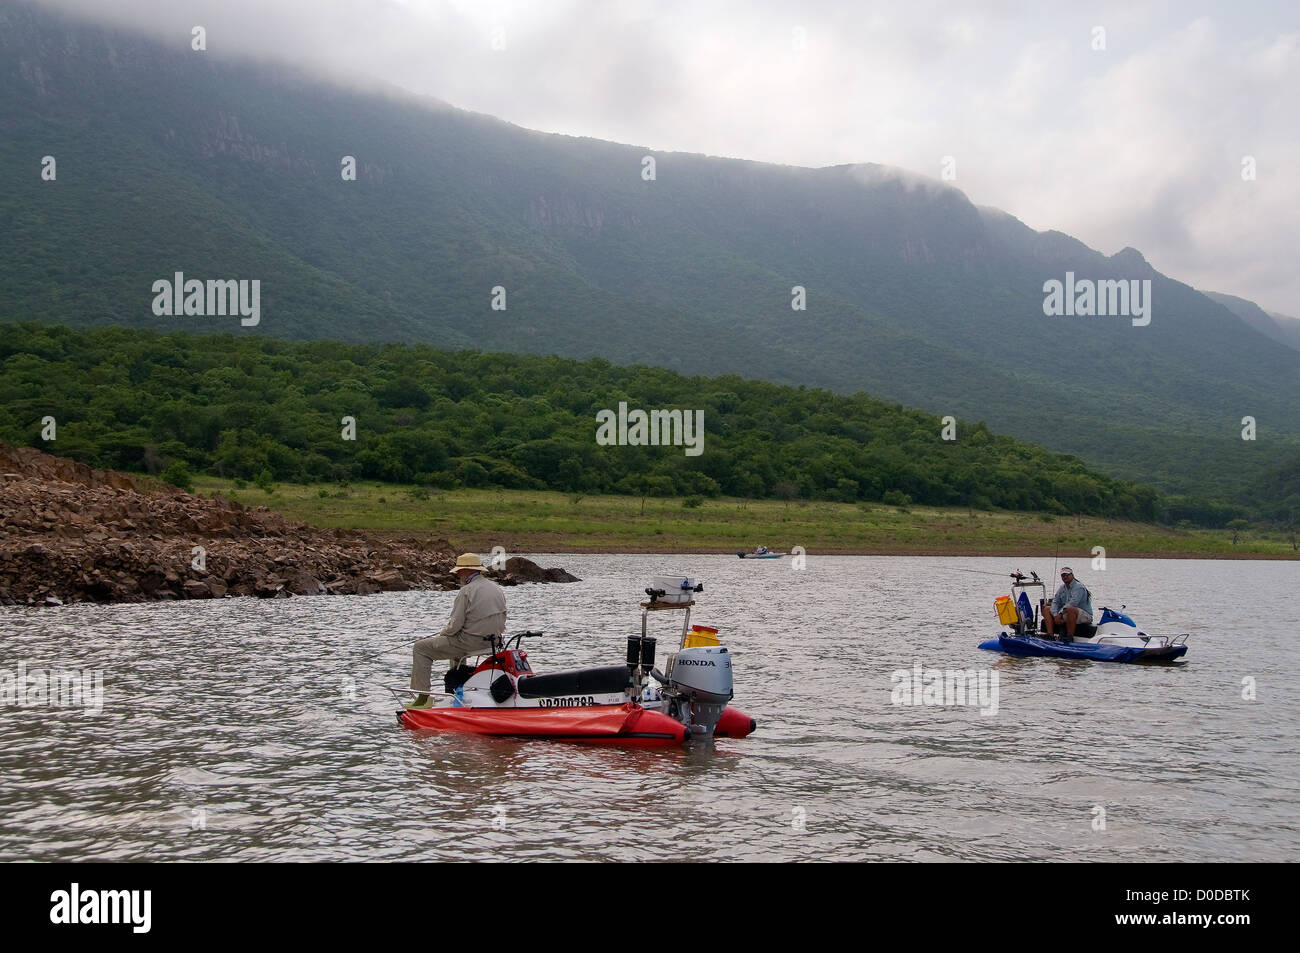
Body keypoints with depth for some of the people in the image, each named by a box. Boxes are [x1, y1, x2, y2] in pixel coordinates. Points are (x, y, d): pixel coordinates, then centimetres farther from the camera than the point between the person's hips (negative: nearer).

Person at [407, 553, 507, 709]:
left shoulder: (466, 591, -17)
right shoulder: (497, 588, 7)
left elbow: (454, 626, -17)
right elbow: (501, 621, 14)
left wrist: (442, 633, 4)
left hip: (470, 643, -8)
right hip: (492, 642, 8)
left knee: (420, 648, 4)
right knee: (456, 640, 40)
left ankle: (423, 697, 0)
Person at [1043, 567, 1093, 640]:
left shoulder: (1079, 587, -14)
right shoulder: (1062, 588, 11)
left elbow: (1072, 603, -28)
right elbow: (1055, 602, 3)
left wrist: (1060, 614, -30)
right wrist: (1056, 615, -15)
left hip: (1085, 616, -8)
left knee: (1071, 609, -40)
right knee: (1047, 610, 0)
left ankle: (1070, 636, -33)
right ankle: (1050, 635, -18)